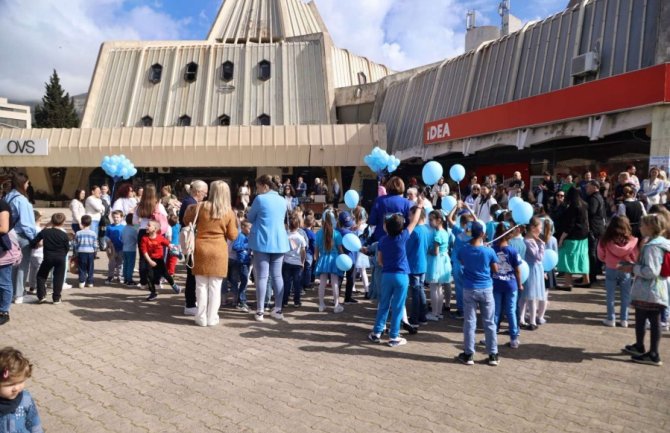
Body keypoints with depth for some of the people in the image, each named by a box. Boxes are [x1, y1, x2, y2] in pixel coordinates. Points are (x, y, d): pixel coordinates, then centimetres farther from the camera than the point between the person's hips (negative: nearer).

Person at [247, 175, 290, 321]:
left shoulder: (260, 199, -7)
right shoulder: (282, 200, 10)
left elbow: (250, 218, 4)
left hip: (262, 242, -5)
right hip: (279, 242, 5)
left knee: (262, 276, -2)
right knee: (277, 275, 9)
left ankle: (260, 311, 1)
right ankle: (278, 310, 12)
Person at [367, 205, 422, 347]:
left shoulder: (383, 240, 2)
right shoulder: (402, 237, -8)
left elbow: (379, 260, 9)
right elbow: (414, 222, 3)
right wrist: (419, 207, 16)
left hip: (386, 275, 4)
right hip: (401, 276, -4)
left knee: (383, 305, 13)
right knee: (397, 307, 3)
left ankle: (376, 333, 17)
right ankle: (393, 337, 7)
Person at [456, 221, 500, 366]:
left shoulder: (463, 250, -7)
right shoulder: (489, 251, -12)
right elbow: (495, 270, 0)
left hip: (469, 290, 1)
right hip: (486, 289, 0)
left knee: (469, 322, 7)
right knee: (489, 322, 9)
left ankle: (468, 355, 12)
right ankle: (493, 355, 16)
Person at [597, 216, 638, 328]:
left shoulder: (605, 240, -13)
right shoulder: (632, 241, -13)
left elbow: (601, 256, 0)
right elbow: (635, 258, -2)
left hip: (610, 269, 0)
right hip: (626, 271, 0)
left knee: (610, 295, 10)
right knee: (625, 296, 12)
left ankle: (611, 319, 14)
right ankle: (624, 320, 17)